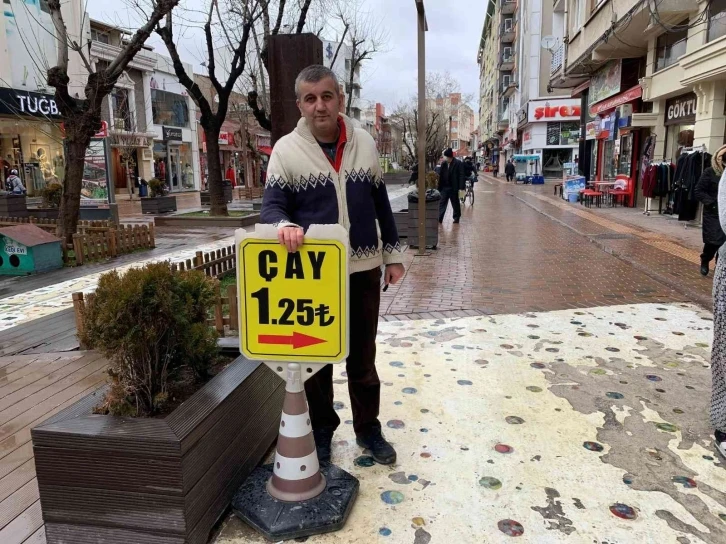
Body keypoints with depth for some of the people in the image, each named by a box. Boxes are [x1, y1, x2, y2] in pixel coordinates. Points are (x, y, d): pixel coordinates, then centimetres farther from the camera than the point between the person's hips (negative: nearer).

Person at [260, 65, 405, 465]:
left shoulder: (364, 143, 4)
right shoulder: (286, 150, -6)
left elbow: (380, 204, 9)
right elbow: (272, 206, -10)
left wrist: (393, 255, 9)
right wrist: (285, 226, -34)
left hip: (363, 269, 3)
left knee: (363, 356, 16)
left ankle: (368, 428, 34)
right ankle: (321, 429, 33)